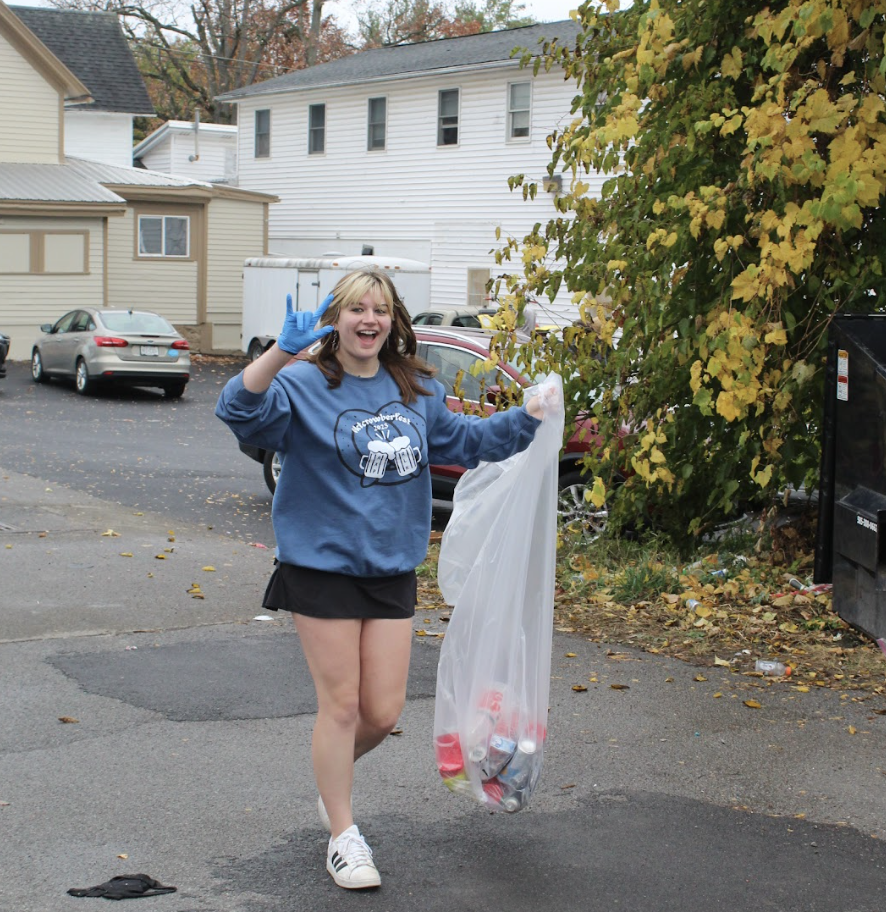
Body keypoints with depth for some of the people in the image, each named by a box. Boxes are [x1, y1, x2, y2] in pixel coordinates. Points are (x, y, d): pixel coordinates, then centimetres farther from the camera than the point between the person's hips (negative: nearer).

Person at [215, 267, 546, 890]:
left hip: (394, 569, 5)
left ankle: (332, 776, 39)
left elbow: (460, 438, 22)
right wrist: (282, 352, -45)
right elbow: (243, 411, -30)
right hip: (323, 565, -5)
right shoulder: (305, 385, -12)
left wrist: (526, 419, 10)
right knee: (341, 704, 1)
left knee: (384, 711, 7)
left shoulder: (417, 390, 8)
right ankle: (343, 835, 18)